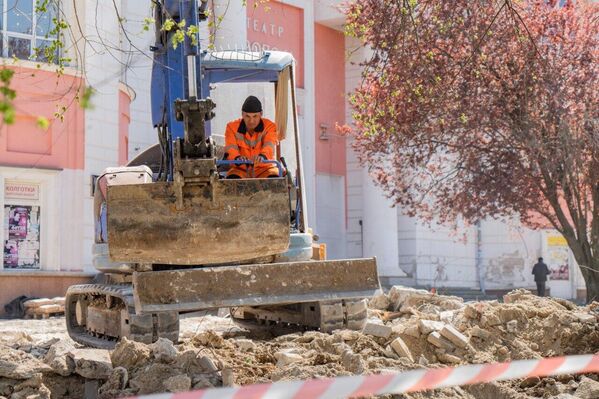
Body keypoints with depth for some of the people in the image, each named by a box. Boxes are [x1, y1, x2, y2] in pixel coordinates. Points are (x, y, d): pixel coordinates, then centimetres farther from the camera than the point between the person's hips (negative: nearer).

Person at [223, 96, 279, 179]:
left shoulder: (270, 126, 0)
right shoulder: (232, 127, 2)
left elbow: (269, 146, -20)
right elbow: (230, 149, -15)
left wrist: (262, 156, -46)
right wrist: (237, 158, -41)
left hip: (263, 168, 0)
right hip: (240, 169, 0)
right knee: (232, 179, -32)